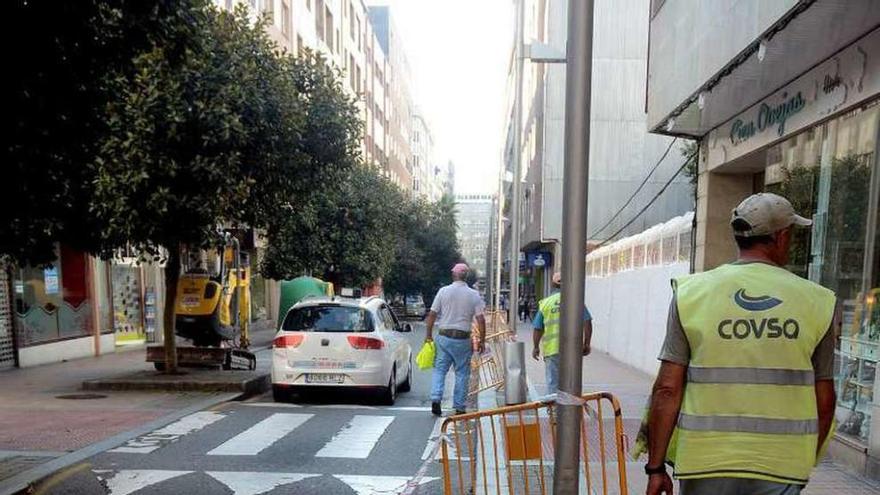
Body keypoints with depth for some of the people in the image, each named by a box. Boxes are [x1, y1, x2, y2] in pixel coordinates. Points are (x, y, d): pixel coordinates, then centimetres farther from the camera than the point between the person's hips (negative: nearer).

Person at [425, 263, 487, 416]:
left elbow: (432, 314, -1)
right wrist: (482, 341, 2)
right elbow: (481, 319, -5)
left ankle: (436, 399, -4)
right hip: (463, 339, 0)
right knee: (462, 373, 9)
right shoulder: (474, 295, -1)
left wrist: (429, 335, 8)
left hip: (444, 336, 0)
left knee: (439, 369, 10)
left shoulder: (443, 291, 0)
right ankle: (460, 407, 12)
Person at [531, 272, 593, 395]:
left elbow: (537, 329, 4)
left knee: (553, 383, 9)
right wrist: (587, 344, 7)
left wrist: (535, 347, 16)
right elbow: (587, 323, -3)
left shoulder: (545, 303, 3)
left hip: (551, 349, 0)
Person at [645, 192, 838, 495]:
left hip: (705, 462, 0)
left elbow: (667, 390, -8)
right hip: (781, 465, 1)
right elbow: (824, 401, 5)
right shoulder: (816, 302, -2)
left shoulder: (691, 292, -6)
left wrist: (656, 467, 0)